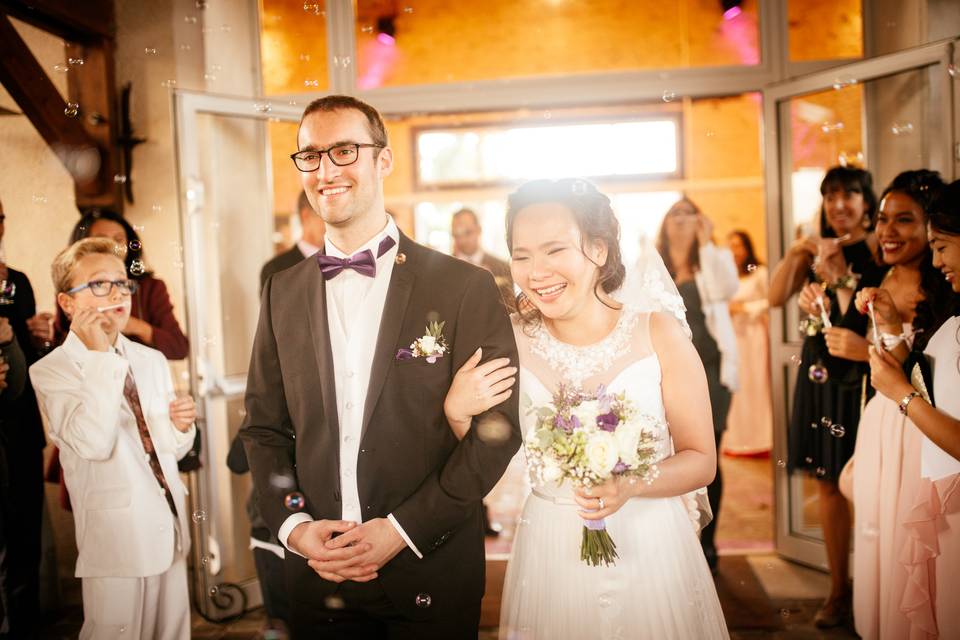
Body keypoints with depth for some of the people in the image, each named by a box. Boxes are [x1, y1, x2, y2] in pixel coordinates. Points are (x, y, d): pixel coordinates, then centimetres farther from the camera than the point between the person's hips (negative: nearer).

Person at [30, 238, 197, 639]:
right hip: (116, 537, -5)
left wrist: (180, 427, -7)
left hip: (171, 529, 6)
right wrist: (99, 356, -22)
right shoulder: (51, 370, -8)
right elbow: (93, 444, -24)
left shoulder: (152, 360, 9)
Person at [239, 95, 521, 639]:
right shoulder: (283, 293, 4)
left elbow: (497, 427, -10)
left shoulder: (466, 287, -8)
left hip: (431, 574, -3)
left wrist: (401, 530, -14)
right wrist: (293, 524, -7)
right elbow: (264, 427, 8)